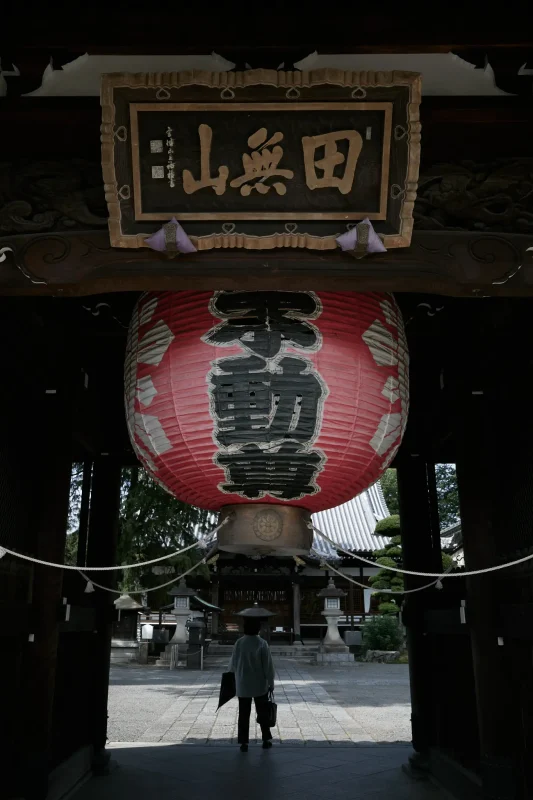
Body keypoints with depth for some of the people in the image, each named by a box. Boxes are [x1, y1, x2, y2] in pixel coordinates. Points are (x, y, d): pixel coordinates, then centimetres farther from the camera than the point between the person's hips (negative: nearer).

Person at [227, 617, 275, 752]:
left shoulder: (239, 643, -10)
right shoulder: (262, 644, -14)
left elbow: (233, 663, 1)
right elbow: (268, 666, -11)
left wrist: (229, 674, 22)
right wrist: (271, 683, 1)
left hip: (243, 685, 1)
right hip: (260, 685, -1)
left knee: (244, 714, 10)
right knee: (262, 713, 14)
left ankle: (244, 742, 12)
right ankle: (266, 739, 20)